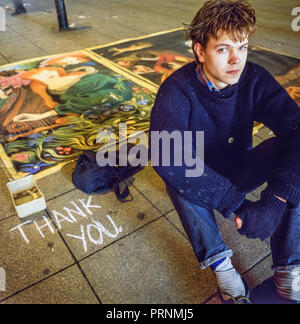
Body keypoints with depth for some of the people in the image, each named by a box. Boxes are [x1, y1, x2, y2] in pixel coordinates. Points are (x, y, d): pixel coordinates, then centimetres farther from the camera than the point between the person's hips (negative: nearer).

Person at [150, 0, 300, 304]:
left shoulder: (255, 79, -15)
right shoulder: (177, 90, -25)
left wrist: (276, 200, -42)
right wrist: (239, 205, -41)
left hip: (239, 171, 3)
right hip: (198, 181, -2)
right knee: (178, 178, -35)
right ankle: (217, 260, -16)